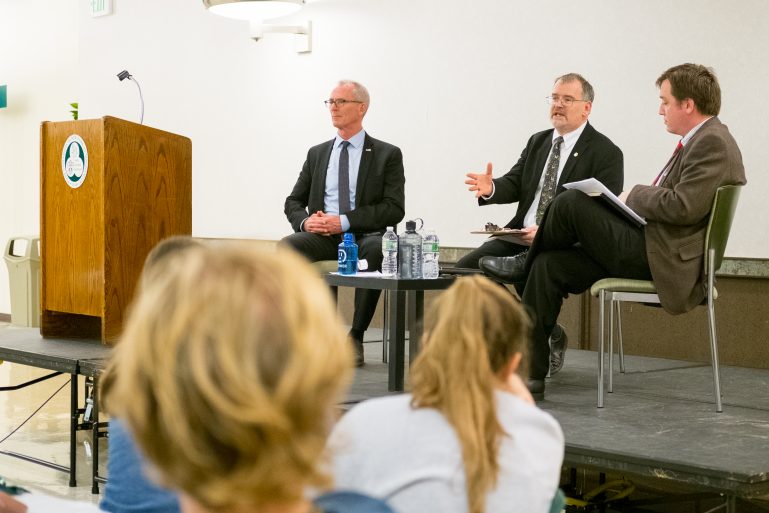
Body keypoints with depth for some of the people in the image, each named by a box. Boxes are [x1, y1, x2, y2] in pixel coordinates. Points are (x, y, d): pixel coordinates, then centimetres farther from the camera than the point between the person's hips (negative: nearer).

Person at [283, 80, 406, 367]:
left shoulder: (387, 155, 6)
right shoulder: (317, 154, 18)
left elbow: (394, 209, -5)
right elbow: (293, 202, 17)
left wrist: (345, 221, -17)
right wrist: (305, 221, -8)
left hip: (365, 236, -3)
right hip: (323, 235, 3)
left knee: (377, 249, -38)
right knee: (288, 245, -29)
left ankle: (356, 337, -26)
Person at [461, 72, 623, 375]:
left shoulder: (606, 153, -4)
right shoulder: (538, 142, 18)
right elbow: (514, 184, 9)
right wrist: (490, 188, -16)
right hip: (520, 237, 7)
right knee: (467, 267, -11)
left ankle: (547, 338, -6)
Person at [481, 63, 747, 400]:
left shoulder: (713, 143, -13)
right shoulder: (702, 141, 19)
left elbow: (683, 207, -24)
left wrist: (633, 196, -10)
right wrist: (634, 201, 6)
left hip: (660, 259, -11)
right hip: (653, 252, 11)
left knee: (571, 202, -16)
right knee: (550, 265, 3)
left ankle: (527, 263, 14)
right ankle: (529, 372, 4)